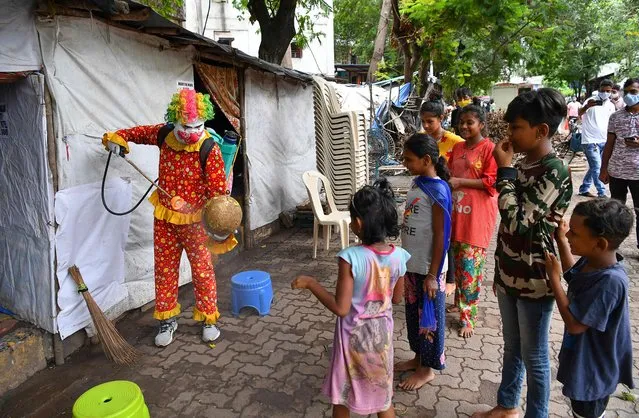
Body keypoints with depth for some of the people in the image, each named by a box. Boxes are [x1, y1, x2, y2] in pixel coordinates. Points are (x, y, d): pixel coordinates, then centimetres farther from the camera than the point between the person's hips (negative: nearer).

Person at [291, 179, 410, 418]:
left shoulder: (351, 257, -27)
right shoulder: (398, 256, -12)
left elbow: (341, 308, -23)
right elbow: (397, 298, 2)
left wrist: (310, 283, -14)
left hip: (354, 335, -4)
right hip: (381, 332, 4)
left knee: (342, 396, 21)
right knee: (383, 395, 24)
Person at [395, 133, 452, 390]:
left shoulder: (438, 191, -20)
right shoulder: (417, 183, 5)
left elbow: (440, 236, -19)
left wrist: (432, 275, -17)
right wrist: (407, 261, 17)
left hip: (428, 268, -8)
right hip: (412, 264, 8)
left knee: (428, 317, 9)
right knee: (413, 313, 20)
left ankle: (428, 368, 26)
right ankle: (418, 357, 39)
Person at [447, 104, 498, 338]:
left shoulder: (489, 149, -9)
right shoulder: (457, 148, 12)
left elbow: (492, 182, -14)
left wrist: (460, 182, -17)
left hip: (477, 215, -7)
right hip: (456, 212, 7)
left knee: (470, 266, -3)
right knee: (458, 262, 16)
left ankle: (467, 317, 8)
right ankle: (460, 300, 35)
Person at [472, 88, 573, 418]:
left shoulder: (555, 172, -20)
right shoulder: (522, 165, 5)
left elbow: (516, 220, -27)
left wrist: (504, 170, -19)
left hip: (534, 281, -8)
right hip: (510, 275, 8)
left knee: (534, 357, 11)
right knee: (512, 348, 24)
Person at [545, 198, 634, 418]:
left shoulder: (610, 281, -36)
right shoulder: (592, 261, -10)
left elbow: (574, 324, -31)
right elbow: (573, 276, 14)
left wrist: (554, 276, -26)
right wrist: (561, 241, 3)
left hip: (593, 370, -8)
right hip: (583, 360, 8)